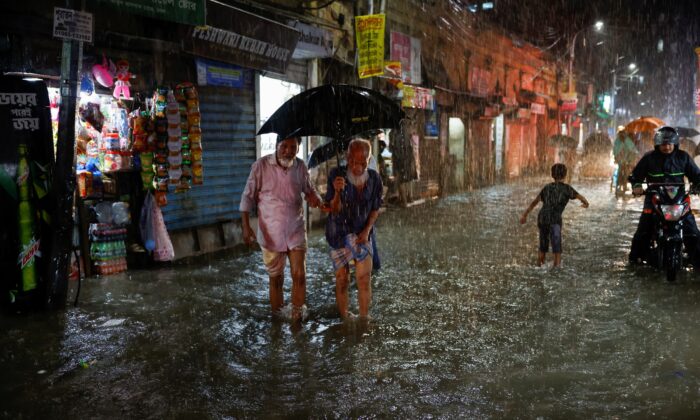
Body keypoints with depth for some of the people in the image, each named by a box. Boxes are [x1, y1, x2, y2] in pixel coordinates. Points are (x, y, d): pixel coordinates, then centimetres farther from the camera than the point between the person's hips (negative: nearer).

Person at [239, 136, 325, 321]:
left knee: (299, 276, -1)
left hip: (296, 232, 2)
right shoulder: (261, 165, -11)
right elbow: (248, 197, -6)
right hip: (271, 234, -2)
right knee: (276, 278, 11)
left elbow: (308, 189, 13)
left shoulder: (300, 166, -3)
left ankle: (297, 318, 17)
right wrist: (246, 227, -11)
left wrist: (315, 197, -10)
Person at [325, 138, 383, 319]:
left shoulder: (374, 178, -9)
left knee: (365, 278, -7)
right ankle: (344, 320, 17)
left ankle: (364, 319, 6)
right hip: (339, 232, -1)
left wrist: (367, 230, -12)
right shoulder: (337, 175, -17)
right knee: (342, 279, 4)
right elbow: (334, 209, -15)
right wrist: (337, 192, -35)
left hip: (363, 232, 2)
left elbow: (375, 209, 2)